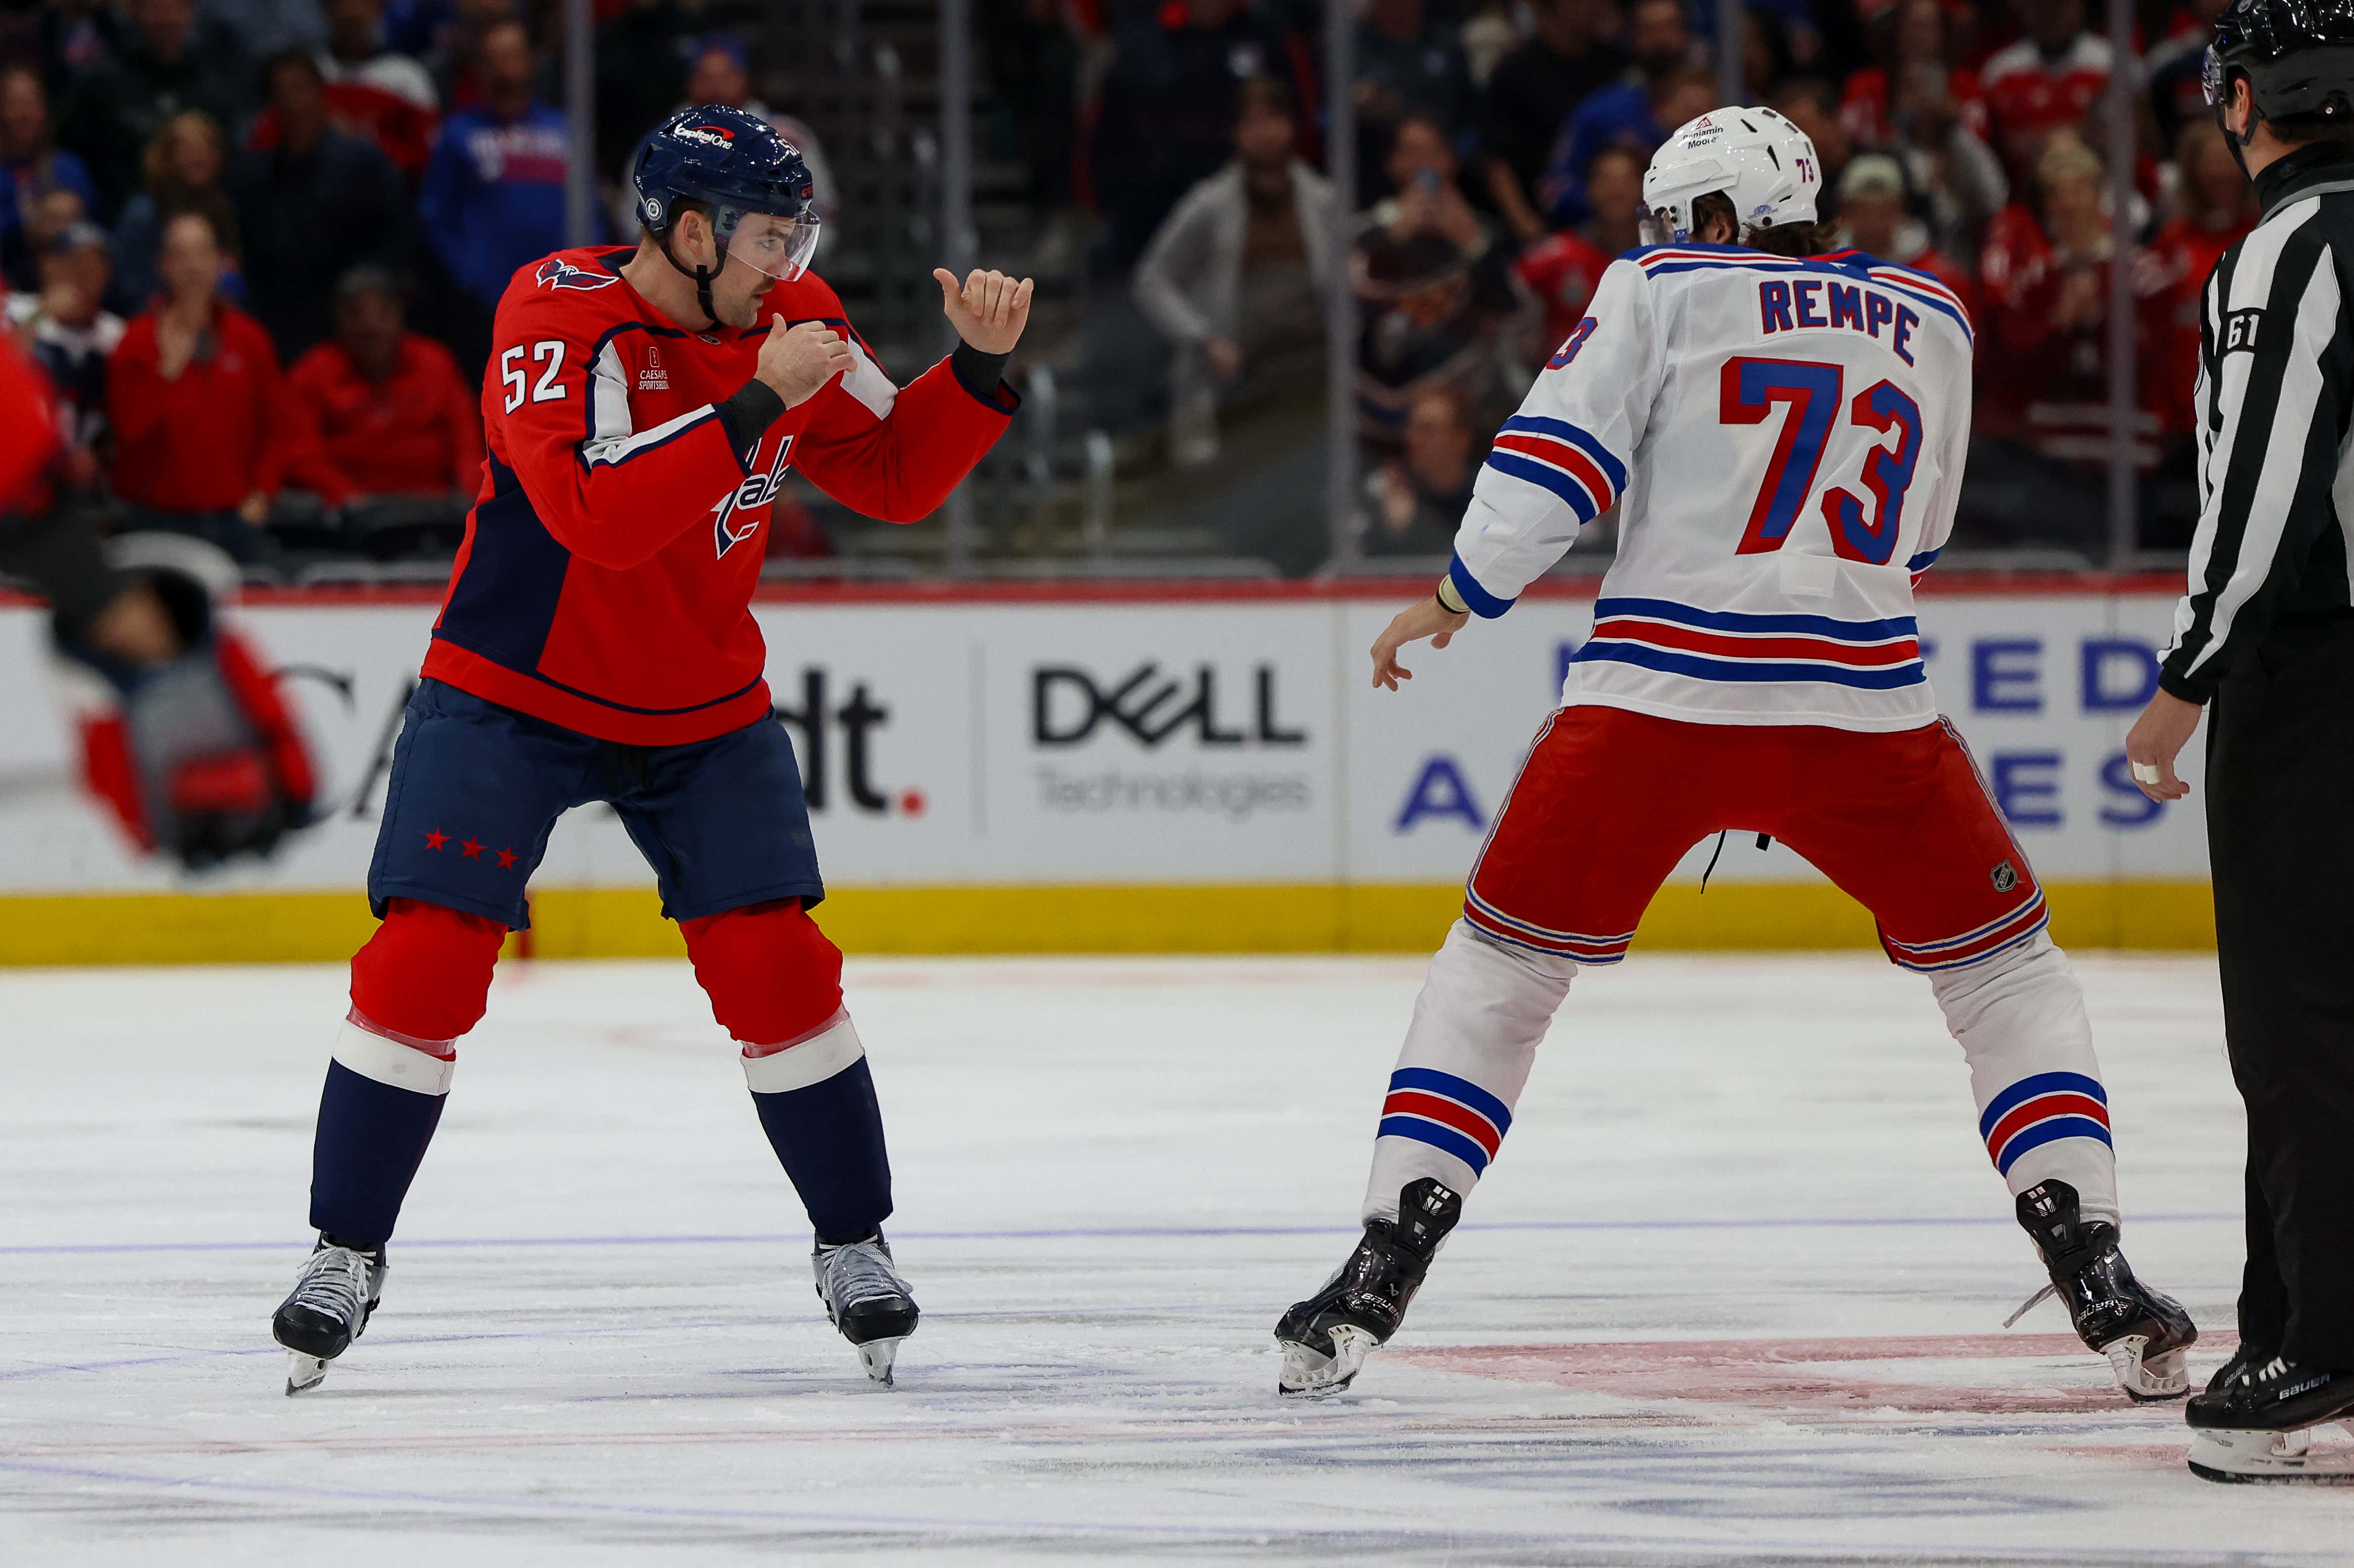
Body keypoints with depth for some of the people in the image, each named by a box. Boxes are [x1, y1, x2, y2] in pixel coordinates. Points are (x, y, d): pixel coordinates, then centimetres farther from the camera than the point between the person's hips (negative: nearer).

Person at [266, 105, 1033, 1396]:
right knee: (425, 961, -10)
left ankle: (853, 1244, 11)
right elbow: (598, 514, -34)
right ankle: (346, 1253, 4)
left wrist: (980, 367, -11)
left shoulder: (790, 319, -4)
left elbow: (893, 478, 3)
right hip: (511, 694, -4)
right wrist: (754, 402, -36)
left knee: (776, 971, -5)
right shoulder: (557, 314, -22)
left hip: (704, 712, 4)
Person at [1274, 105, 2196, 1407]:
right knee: (2005, 969, 17)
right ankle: (2098, 1286, 3)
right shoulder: (1930, 323, 15)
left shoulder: (1662, 289, 6)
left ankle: (1379, 1276, 6)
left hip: (1656, 702, -1)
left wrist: (1458, 600, 8)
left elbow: (1557, 458, -2)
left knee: (1498, 967, 14)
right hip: (1865, 711, 1)